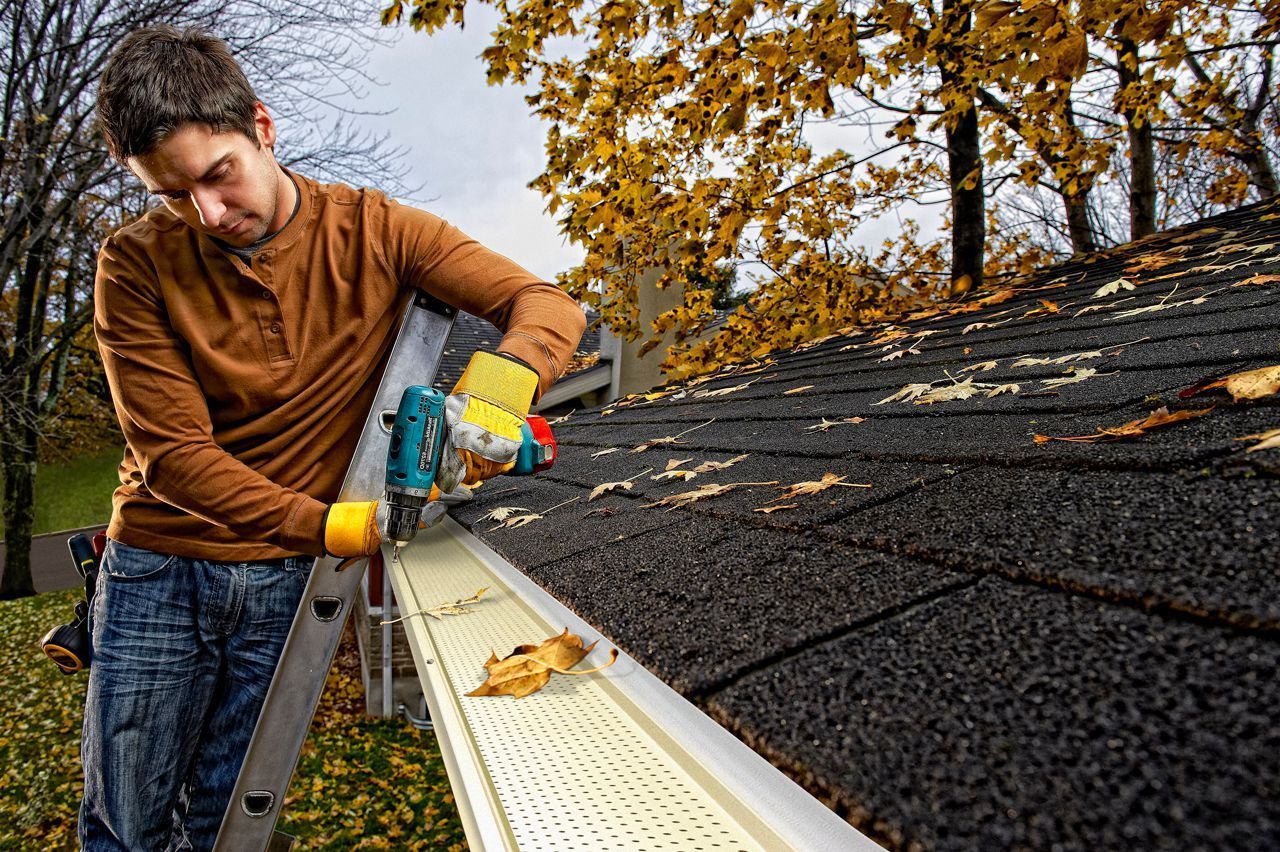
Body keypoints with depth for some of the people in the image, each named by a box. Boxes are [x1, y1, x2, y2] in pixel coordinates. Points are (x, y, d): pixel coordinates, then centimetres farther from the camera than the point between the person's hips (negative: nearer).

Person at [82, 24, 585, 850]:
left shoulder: (373, 231, -8)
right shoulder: (137, 264, -10)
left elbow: (548, 305, -13)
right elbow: (174, 454, -14)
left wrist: (497, 383, -35)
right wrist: (328, 526, -24)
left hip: (289, 578, 0)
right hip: (159, 571, 0)